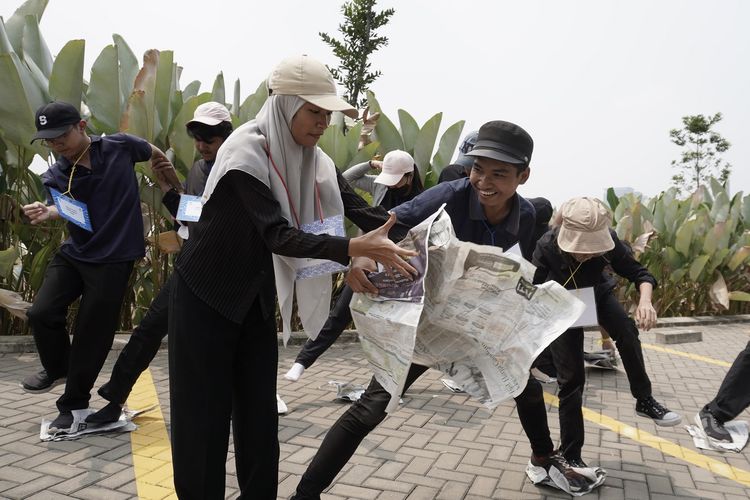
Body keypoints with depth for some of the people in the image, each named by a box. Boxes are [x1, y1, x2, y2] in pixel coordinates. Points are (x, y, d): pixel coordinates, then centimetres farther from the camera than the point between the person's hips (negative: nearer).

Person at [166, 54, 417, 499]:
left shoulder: (314, 159, -2)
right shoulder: (246, 151, -24)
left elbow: (359, 208, -9)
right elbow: (278, 235, -33)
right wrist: (356, 248, -42)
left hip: (256, 297, 6)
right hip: (205, 297, -6)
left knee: (260, 410, 9)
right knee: (205, 412, 2)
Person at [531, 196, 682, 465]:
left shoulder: (607, 241, -29)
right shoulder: (547, 246, -34)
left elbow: (639, 273, -20)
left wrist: (645, 300, -41)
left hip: (597, 294, 2)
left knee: (626, 330, -31)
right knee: (570, 380, -3)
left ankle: (644, 400, -9)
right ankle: (571, 456, 11)